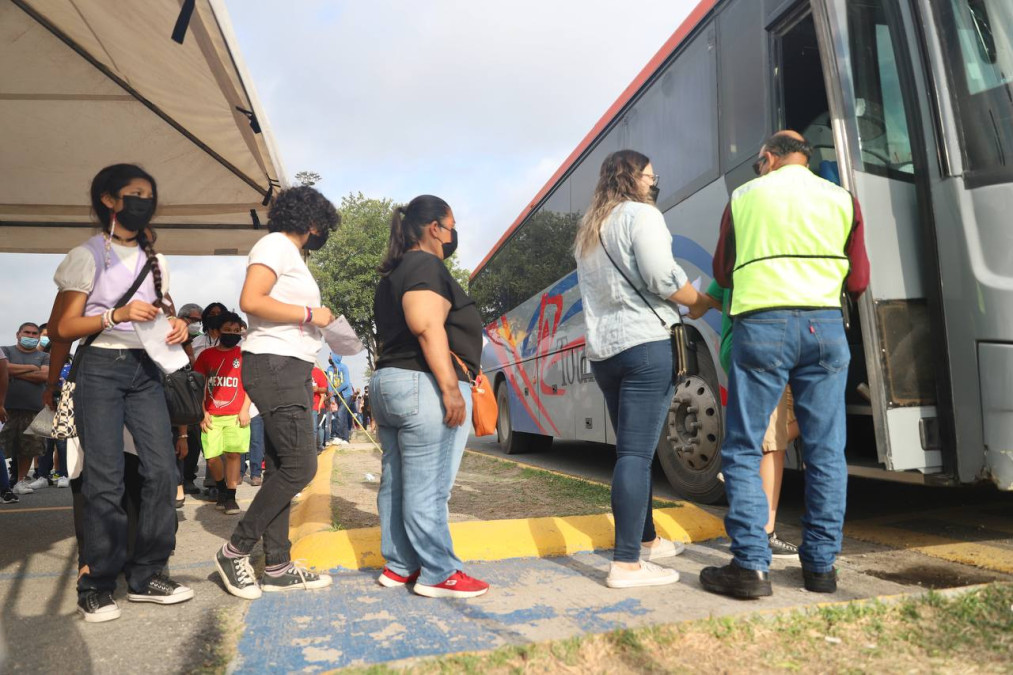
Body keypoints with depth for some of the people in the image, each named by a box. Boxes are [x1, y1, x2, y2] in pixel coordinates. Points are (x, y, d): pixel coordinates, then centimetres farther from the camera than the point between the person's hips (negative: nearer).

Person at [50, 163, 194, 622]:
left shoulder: (155, 261, 15)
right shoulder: (88, 256, 0)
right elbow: (63, 328, -4)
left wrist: (176, 326, 0)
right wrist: (117, 314, -17)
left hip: (145, 369, 5)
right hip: (101, 366, -4)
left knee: (162, 468, -3)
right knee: (104, 477, -6)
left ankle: (147, 574, 9)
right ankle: (97, 585, 9)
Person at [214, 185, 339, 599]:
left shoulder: (291, 254, 22)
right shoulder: (275, 245, -6)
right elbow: (250, 301, -19)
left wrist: (317, 322, 12)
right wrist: (309, 314, -13)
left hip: (292, 370, 10)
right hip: (274, 366, -10)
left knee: (281, 468, 9)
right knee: (300, 466, -10)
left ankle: (277, 567, 15)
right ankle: (235, 551, 4)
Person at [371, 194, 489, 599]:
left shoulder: (393, 273, 22)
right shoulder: (426, 265, -9)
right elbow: (427, 327, -22)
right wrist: (450, 387, -24)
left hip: (387, 382, 10)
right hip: (423, 385, -10)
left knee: (395, 484, 12)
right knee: (427, 488, -5)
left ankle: (398, 566, 21)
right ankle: (438, 575, 3)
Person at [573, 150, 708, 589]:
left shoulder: (588, 230, 22)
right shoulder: (641, 215, -4)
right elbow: (662, 278, -15)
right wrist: (704, 302, 1)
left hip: (602, 350, 8)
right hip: (645, 343, -8)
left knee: (633, 449, 17)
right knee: (636, 453, -9)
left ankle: (646, 540, 29)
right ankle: (626, 564, -8)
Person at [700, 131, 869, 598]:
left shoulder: (743, 197, 10)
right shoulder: (842, 199, 13)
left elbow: (722, 274, 17)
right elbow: (858, 282, 14)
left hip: (760, 325, -2)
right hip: (824, 326, 3)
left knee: (743, 450, 3)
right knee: (826, 452, 10)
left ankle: (751, 565, -1)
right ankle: (821, 565, 16)